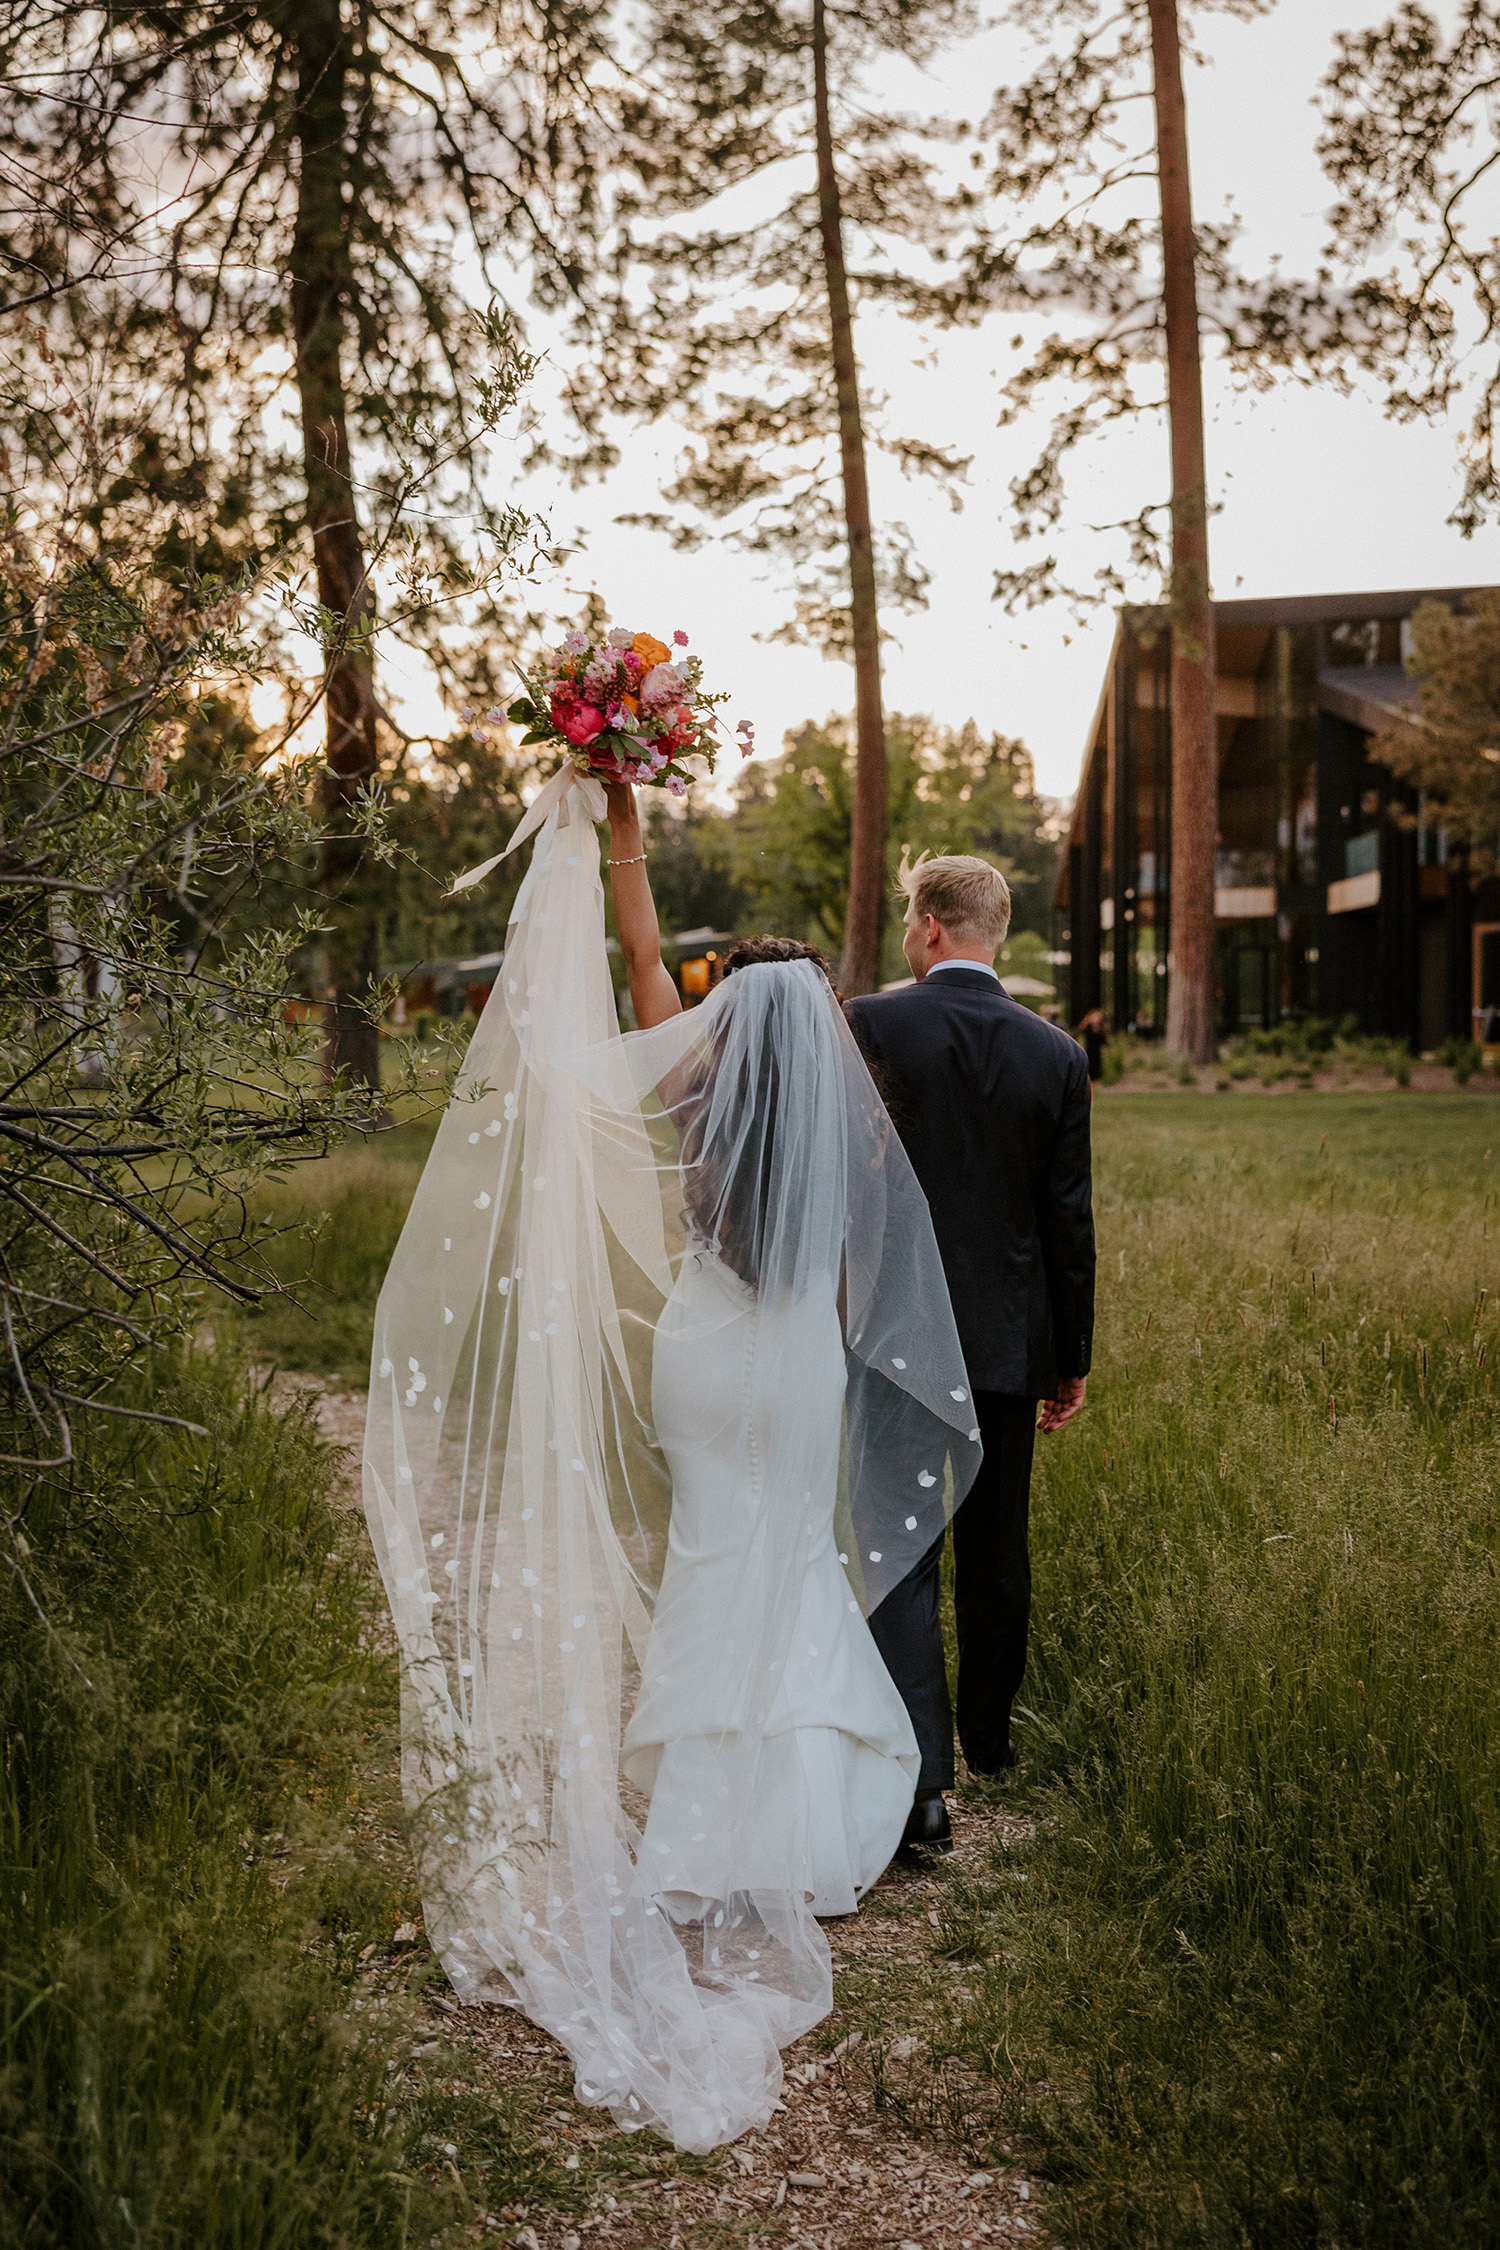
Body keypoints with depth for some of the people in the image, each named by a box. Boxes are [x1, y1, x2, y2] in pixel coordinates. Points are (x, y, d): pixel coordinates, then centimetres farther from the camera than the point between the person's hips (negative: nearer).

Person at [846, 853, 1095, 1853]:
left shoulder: (869, 1025, -10)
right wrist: (1074, 1355, 10)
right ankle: (987, 1738, 34)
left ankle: (923, 1778, -9)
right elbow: (1070, 1220, 2)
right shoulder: (1057, 1054, -1)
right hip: (1010, 1339, 4)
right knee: (996, 1552, 18)